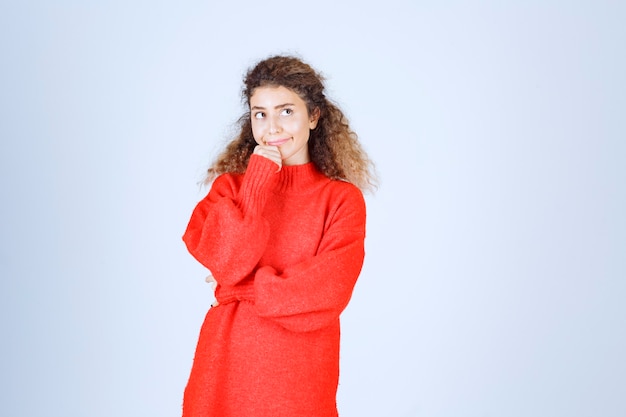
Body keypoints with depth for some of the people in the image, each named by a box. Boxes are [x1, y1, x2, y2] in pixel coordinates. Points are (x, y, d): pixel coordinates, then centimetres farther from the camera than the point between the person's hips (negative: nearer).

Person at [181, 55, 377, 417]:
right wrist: (259, 177, -11)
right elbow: (225, 261, -13)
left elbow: (325, 293, -13)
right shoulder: (230, 184, 4)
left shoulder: (342, 198, -3)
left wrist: (242, 287, -10)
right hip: (226, 367, 2)